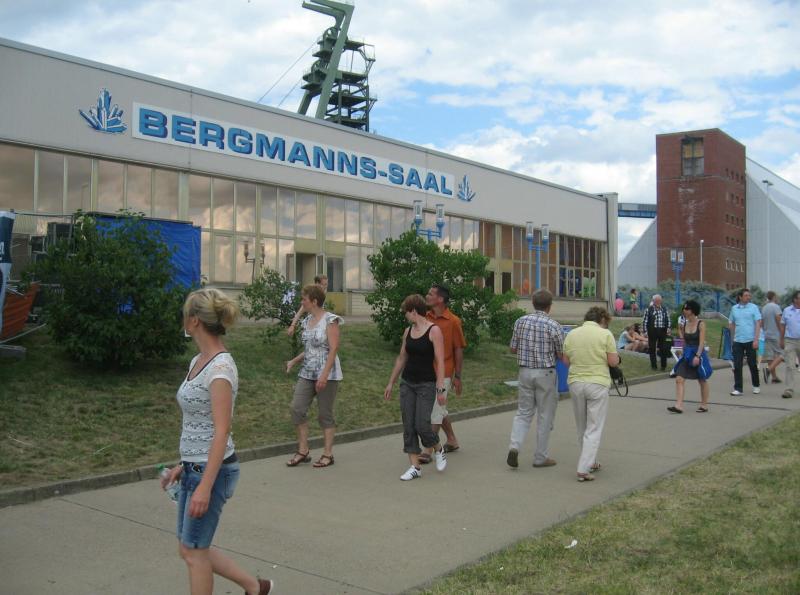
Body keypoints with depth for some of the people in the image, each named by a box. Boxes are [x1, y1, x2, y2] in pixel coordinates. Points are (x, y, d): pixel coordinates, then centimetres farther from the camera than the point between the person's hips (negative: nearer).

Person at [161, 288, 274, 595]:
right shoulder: (198, 362, 7)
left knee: (193, 551, 5)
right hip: (194, 467, 9)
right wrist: (182, 465, 19)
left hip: (212, 470, -9)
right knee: (189, 548, 17)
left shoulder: (220, 368, -20)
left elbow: (221, 432, -22)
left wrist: (205, 486, -23)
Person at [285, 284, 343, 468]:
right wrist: (294, 361, 11)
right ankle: (303, 451, 9)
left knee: (325, 413, 1)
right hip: (307, 373, 7)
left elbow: (333, 349, -16)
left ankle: (327, 454, 13)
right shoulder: (306, 321, 12)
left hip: (327, 373, -7)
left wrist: (324, 375, -22)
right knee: (297, 408, -2)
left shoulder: (330, 320, -10)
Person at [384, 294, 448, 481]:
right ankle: (415, 467, 10)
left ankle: (440, 450, 21)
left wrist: (441, 388, -18)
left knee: (422, 425, -10)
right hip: (407, 383, 6)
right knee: (408, 426, 2)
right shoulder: (408, 331, 9)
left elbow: (440, 361, -14)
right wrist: (391, 383, 17)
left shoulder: (434, 331, -10)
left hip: (426, 384, -6)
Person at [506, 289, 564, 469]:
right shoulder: (553, 326, -11)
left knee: (523, 412, 12)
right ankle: (541, 457, 14)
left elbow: (513, 349, 6)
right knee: (544, 416, 7)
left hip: (525, 371, 3)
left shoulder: (521, 321, 0)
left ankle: (514, 446, -8)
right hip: (545, 373, -3)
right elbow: (561, 356, -5)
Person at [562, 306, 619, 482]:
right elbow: (613, 361, -9)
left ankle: (590, 463, 30)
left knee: (582, 428, 18)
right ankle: (583, 469, -6)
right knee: (594, 429, 0)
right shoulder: (605, 334, -7)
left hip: (575, 383, 4)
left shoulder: (571, 334, 5)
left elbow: (566, 360, 6)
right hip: (597, 384, -4)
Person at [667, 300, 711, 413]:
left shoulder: (700, 324, -9)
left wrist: (697, 356, -23)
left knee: (702, 381, 11)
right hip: (687, 355, 5)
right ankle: (679, 405, -12)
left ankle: (704, 405, 24)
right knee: (679, 379, -9)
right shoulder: (684, 325, 5)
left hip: (698, 354, -5)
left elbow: (702, 342, -16)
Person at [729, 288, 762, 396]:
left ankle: (756, 386, 26)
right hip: (738, 341, 2)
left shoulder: (754, 307, -1)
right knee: (737, 366, -1)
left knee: (752, 364, 8)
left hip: (750, 341, -2)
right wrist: (733, 338, 11)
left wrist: (756, 339, -13)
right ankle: (737, 389, 2)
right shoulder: (734, 309, 8)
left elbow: (758, 324, -5)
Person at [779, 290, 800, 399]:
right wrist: (782, 340, 8)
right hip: (790, 341, 0)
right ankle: (789, 390, -4)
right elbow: (783, 326, 10)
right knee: (790, 366, -4)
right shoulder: (787, 310, 5)